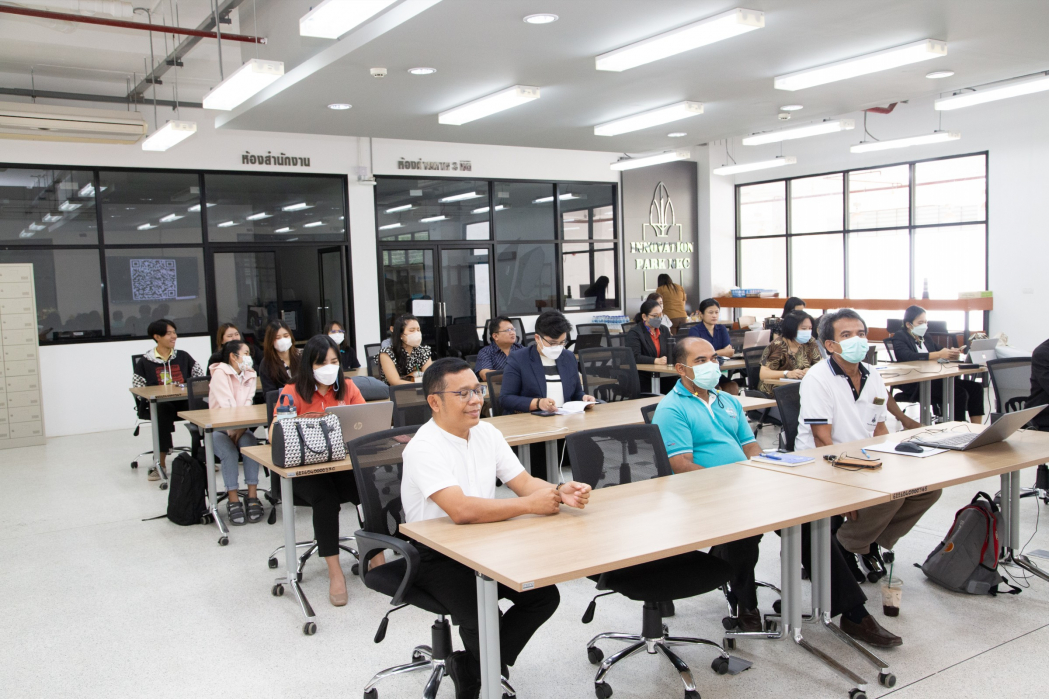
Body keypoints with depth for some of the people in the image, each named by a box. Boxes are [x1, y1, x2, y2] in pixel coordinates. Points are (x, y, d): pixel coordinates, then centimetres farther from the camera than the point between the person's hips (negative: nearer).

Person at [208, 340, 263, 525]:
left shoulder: (250, 375, 10)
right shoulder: (220, 373, -7)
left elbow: (248, 405, -1)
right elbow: (226, 405, -17)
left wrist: (241, 428, -16)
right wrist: (234, 429, -23)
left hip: (240, 428, 4)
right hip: (218, 428, -4)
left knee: (251, 445, -27)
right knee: (229, 452, -30)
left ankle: (252, 496, -27)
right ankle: (233, 501, -26)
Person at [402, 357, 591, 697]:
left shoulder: (486, 433, 4)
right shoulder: (423, 448, -20)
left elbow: (524, 481, 4)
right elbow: (461, 510, -32)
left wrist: (560, 492, -17)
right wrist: (529, 505, -26)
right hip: (437, 557, -7)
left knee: (545, 595, -8)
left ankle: (471, 666, 9)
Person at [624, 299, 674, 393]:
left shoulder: (664, 330, 18)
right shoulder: (634, 333, -3)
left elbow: (671, 351, 13)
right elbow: (635, 357, -16)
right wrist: (656, 361, -28)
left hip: (662, 377, 6)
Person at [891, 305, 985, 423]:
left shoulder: (924, 337, 23)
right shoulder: (899, 337, -1)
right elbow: (908, 356, -20)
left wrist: (951, 353, -4)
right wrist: (939, 354, -25)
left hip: (935, 378, 8)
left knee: (975, 388, -6)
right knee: (960, 393, -25)